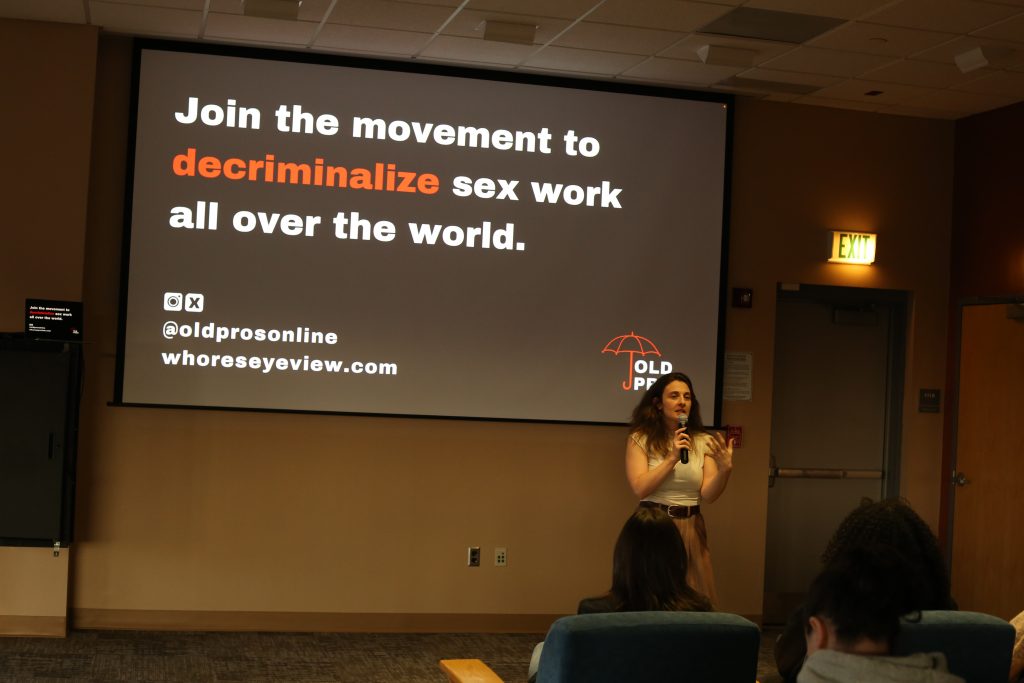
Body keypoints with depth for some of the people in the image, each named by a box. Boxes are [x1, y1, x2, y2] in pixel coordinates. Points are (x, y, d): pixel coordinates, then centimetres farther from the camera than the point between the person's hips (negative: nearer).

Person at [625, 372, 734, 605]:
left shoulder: (703, 442, 5)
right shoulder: (640, 439, -3)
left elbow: (708, 495, -3)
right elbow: (640, 488, -13)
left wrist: (725, 469, -21)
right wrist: (672, 458, -19)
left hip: (691, 529, 3)